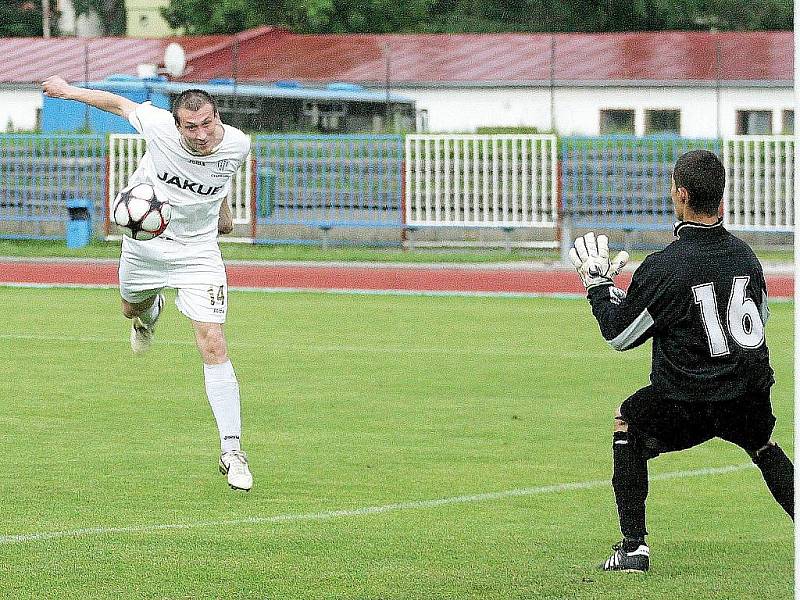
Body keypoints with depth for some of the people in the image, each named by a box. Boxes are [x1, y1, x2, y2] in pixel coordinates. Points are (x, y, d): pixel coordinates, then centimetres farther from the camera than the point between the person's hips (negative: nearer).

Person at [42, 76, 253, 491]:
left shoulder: (237, 145, -21)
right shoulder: (159, 127, -26)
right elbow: (120, 103, -6)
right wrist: (69, 91, 4)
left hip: (197, 252, -2)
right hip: (144, 243, 2)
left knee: (213, 346, -13)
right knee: (131, 310, 27)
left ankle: (231, 452, -10)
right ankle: (151, 311, 69)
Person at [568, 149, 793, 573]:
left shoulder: (664, 267, -15)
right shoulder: (744, 255, 2)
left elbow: (619, 335, -3)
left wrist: (598, 284, 12)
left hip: (687, 402, -5)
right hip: (750, 399, 5)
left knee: (627, 422, 22)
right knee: (765, 449, 33)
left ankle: (633, 548, 15)